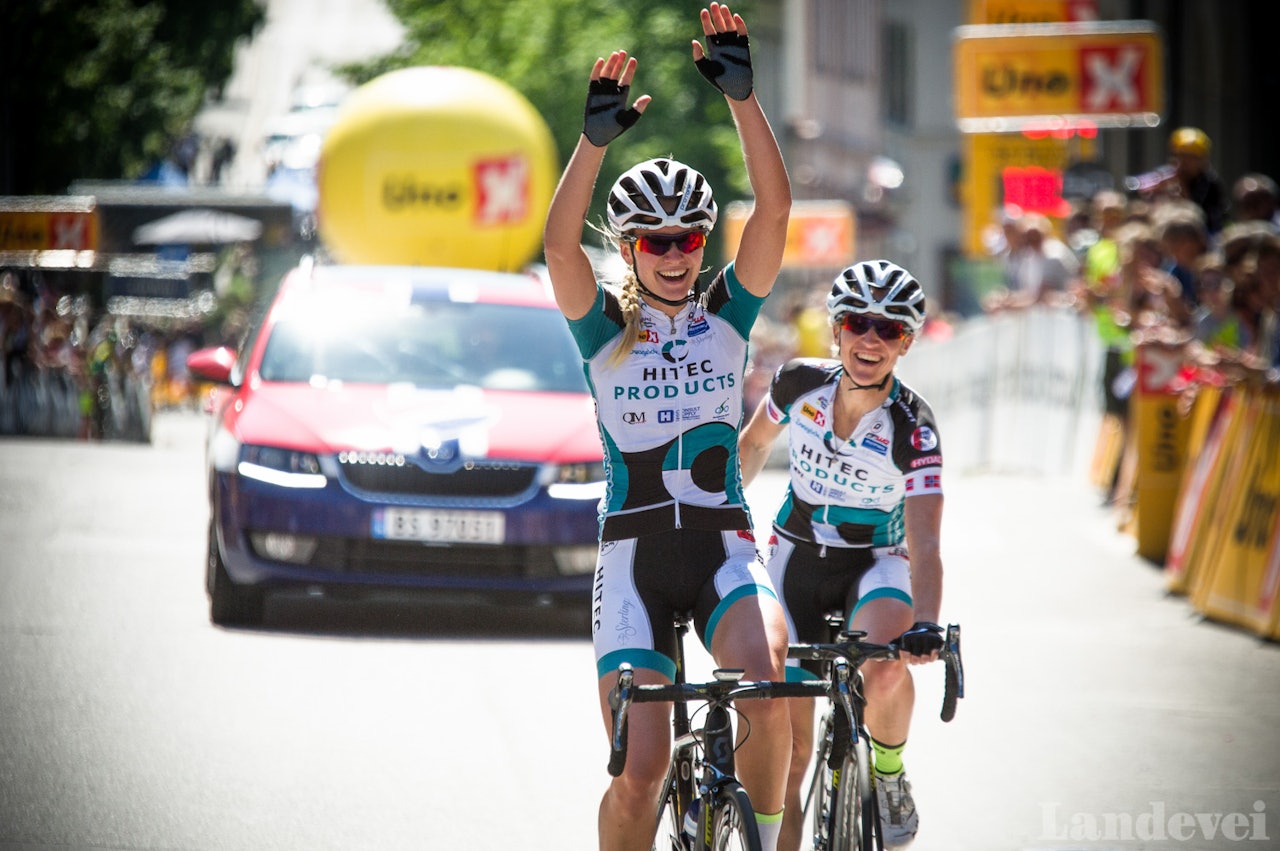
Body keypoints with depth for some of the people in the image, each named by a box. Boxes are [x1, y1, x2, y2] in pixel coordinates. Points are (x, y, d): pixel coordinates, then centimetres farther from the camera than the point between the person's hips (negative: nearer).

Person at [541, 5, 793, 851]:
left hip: (724, 544, 1)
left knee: (767, 689, -30)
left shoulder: (727, 313, 5)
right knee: (639, 769, -10)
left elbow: (775, 207, -8)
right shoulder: (605, 327, 1)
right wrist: (596, 136, -30)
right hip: (634, 555, -1)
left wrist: (742, 94, -19)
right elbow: (560, 246, -18)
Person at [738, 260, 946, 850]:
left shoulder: (912, 428, -22)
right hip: (797, 557, 2)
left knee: (884, 671, -34)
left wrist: (925, 625, -46)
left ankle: (890, 778, -4)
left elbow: (924, 545, -31)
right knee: (788, 749, -5)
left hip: (875, 562, -2)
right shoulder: (799, 383, -14)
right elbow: (753, 445, 10)